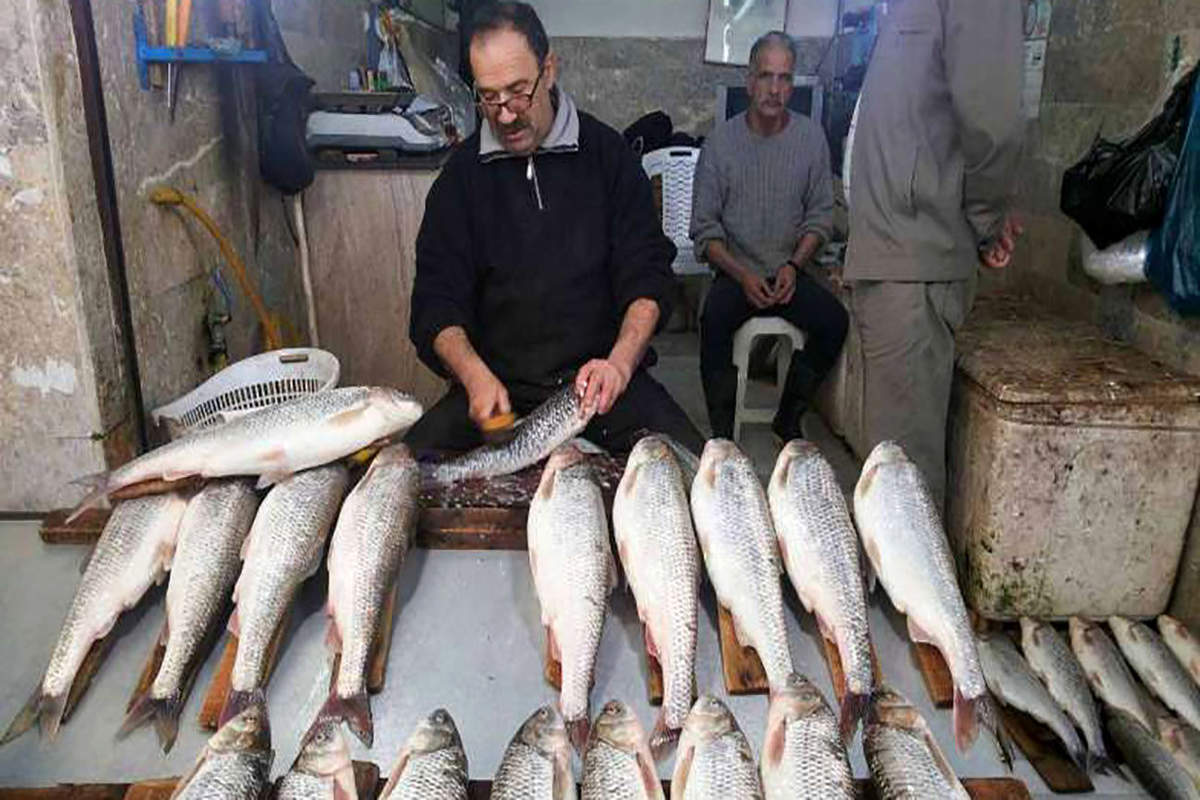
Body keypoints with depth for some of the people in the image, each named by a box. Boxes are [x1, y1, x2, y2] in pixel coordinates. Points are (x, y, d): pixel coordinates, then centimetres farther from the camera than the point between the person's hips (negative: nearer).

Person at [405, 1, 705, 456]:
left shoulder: (606, 153, 4)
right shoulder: (462, 173, 6)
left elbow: (648, 278, 2)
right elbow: (437, 302, 3)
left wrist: (620, 363, -17)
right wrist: (476, 377, -17)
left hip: (599, 373, 0)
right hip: (497, 383, 0)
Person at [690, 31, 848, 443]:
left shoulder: (811, 137, 3)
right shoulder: (721, 141, -2)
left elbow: (820, 216, 7)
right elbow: (705, 228, -2)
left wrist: (794, 265, -10)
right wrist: (742, 275, -14)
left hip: (789, 272, 2)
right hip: (735, 271, -2)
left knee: (835, 321, -23)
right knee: (714, 321, -32)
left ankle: (788, 419, -2)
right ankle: (722, 435, -17)